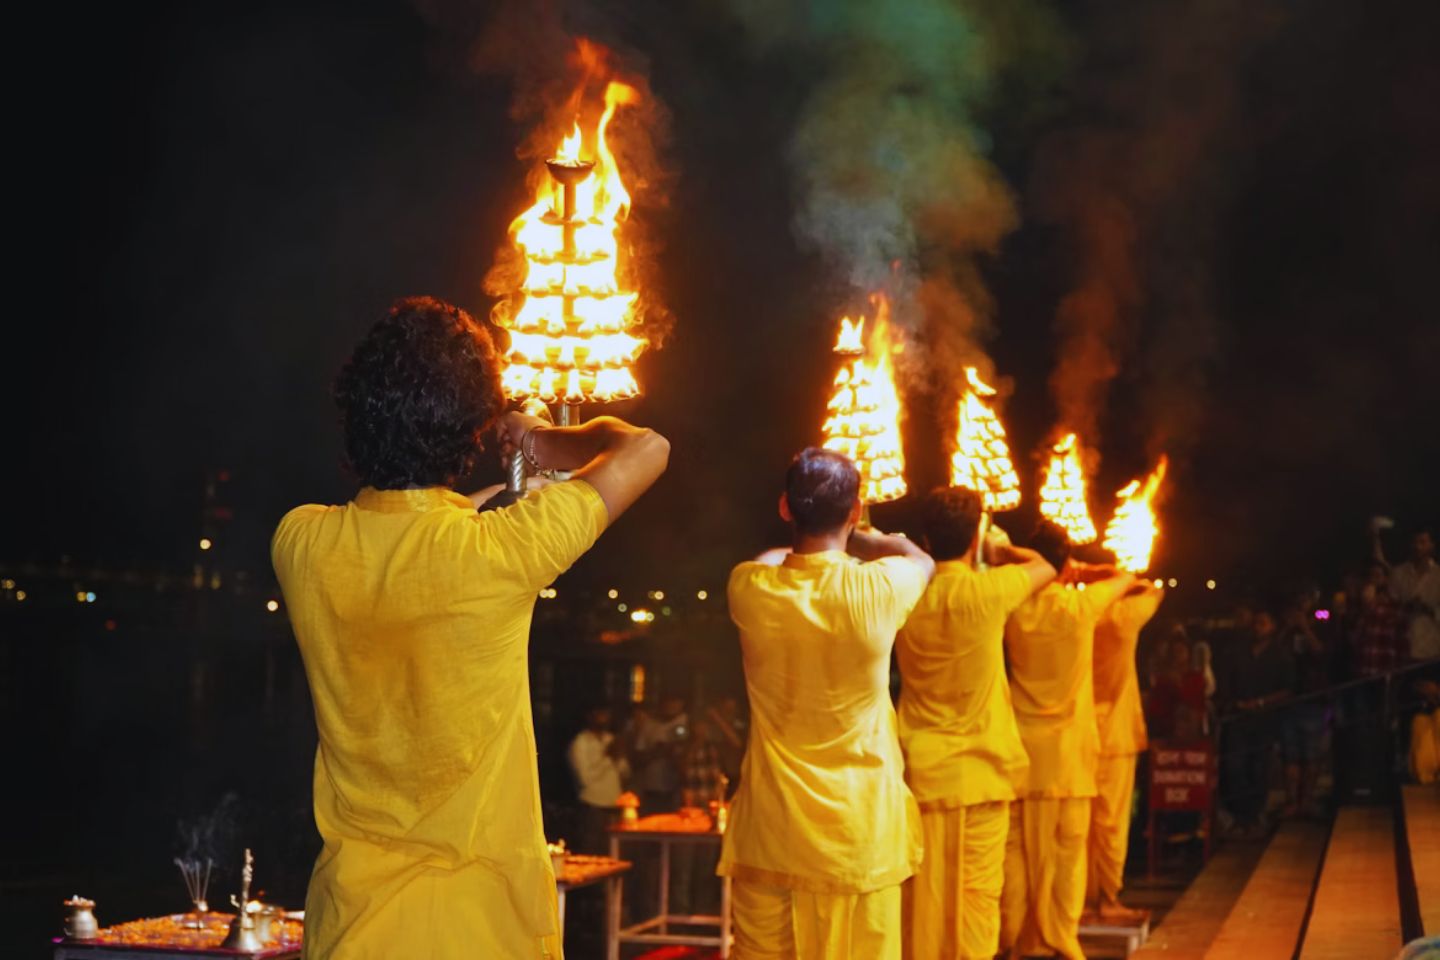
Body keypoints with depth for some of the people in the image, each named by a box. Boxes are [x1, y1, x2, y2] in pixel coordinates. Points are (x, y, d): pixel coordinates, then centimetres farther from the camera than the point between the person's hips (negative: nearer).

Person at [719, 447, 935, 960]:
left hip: (769, 832, 2)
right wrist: (856, 538, 29)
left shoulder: (750, 588, -7)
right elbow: (923, 560, 13)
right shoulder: (876, 589, -12)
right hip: (858, 835, -2)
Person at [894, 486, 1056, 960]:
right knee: (976, 895, 3)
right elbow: (1044, 569, 9)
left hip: (921, 768, 3)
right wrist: (1001, 551, 25)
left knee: (923, 897, 8)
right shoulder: (985, 591, -11)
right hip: (978, 768, -3)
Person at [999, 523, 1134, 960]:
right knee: (1065, 851, 3)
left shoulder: (1015, 609, -3)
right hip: (1068, 747, -2)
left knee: (1017, 848, 5)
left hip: (1022, 745, 2)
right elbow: (1125, 577, 13)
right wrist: (1077, 575, 18)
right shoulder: (1080, 604, -5)